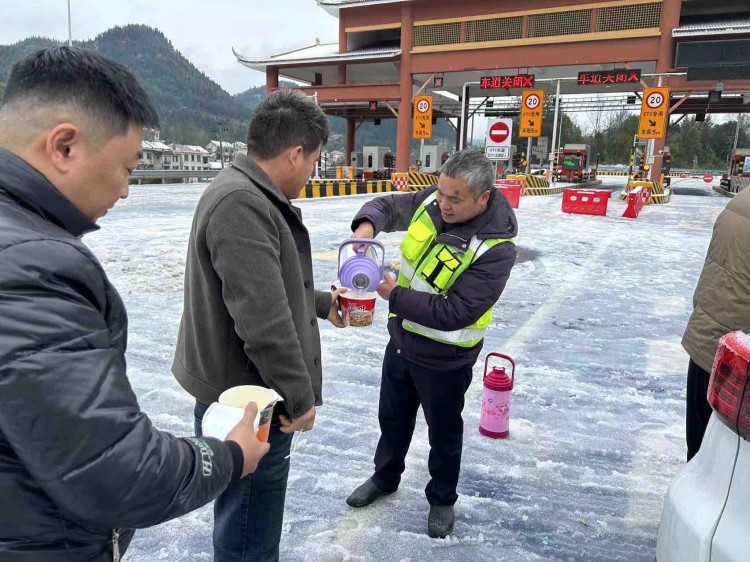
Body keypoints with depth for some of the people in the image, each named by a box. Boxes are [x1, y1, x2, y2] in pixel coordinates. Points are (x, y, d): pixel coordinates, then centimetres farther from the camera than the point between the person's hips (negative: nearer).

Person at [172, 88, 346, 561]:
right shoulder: (241, 204, -25)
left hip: (246, 392, 10)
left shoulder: (252, 197, 10)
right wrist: (300, 397, -17)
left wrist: (322, 303, 31)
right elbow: (264, 322, -28)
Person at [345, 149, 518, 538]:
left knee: (444, 433, 18)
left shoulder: (496, 248, -28)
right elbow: (387, 206, 3)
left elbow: (455, 312, -32)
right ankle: (385, 478, 53)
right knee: (392, 417, 26)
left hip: (443, 360, -6)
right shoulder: (432, 203, -11)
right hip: (401, 340, 6)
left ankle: (442, 500, 45)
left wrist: (394, 295, -30)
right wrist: (366, 226, -19)